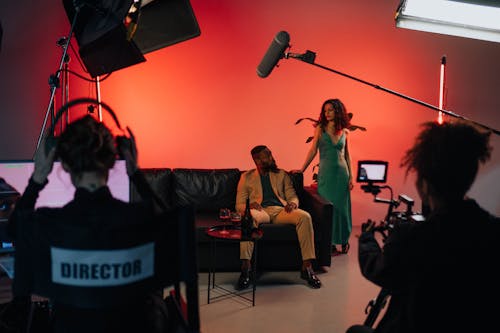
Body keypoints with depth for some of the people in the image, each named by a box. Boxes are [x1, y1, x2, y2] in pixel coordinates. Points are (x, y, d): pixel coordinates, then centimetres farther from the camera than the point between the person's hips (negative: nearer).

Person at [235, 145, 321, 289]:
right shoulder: (246, 177, 19)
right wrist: (249, 205, -12)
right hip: (260, 211, -2)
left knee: (305, 216, -30)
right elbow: (239, 205, 13)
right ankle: (245, 269, -41)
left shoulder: (281, 174, 26)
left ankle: (307, 267, -29)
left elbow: (292, 196, 17)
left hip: (281, 210, 2)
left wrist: (293, 203, -9)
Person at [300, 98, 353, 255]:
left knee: (342, 206, 6)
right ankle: (331, 243, 8)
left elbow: (347, 154, 10)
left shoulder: (344, 131, 7)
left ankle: (343, 240, 21)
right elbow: (313, 150, 0)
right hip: (326, 172, -2)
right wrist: (302, 170, -5)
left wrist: (350, 176, 6)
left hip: (341, 172, 2)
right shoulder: (320, 129, 1)